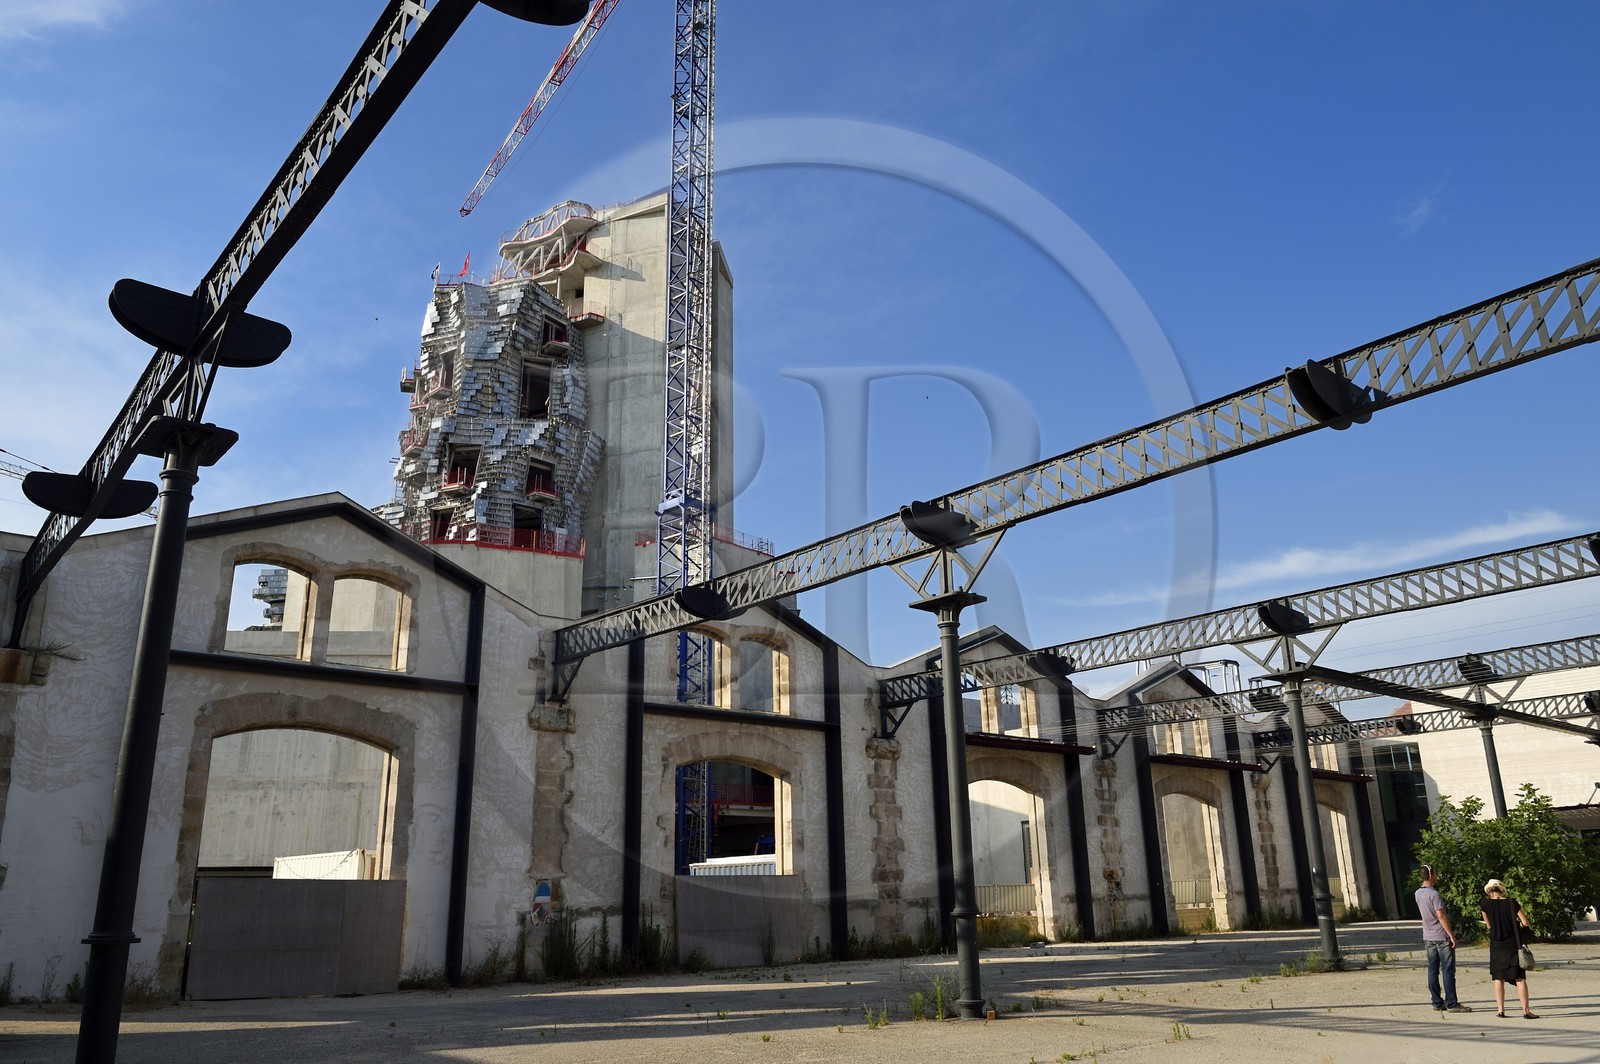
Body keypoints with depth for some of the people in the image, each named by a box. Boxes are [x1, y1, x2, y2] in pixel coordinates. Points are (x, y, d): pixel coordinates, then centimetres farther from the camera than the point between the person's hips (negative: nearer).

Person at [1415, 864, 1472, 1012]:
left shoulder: (1418, 893, 9)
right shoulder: (1434, 894, -16)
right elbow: (1441, 916, -20)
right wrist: (1451, 935, -16)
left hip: (1428, 937, 8)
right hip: (1442, 936, -7)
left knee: (1433, 970, 7)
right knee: (1448, 971, -3)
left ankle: (1437, 1003, 10)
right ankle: (1451, 1003, -3)